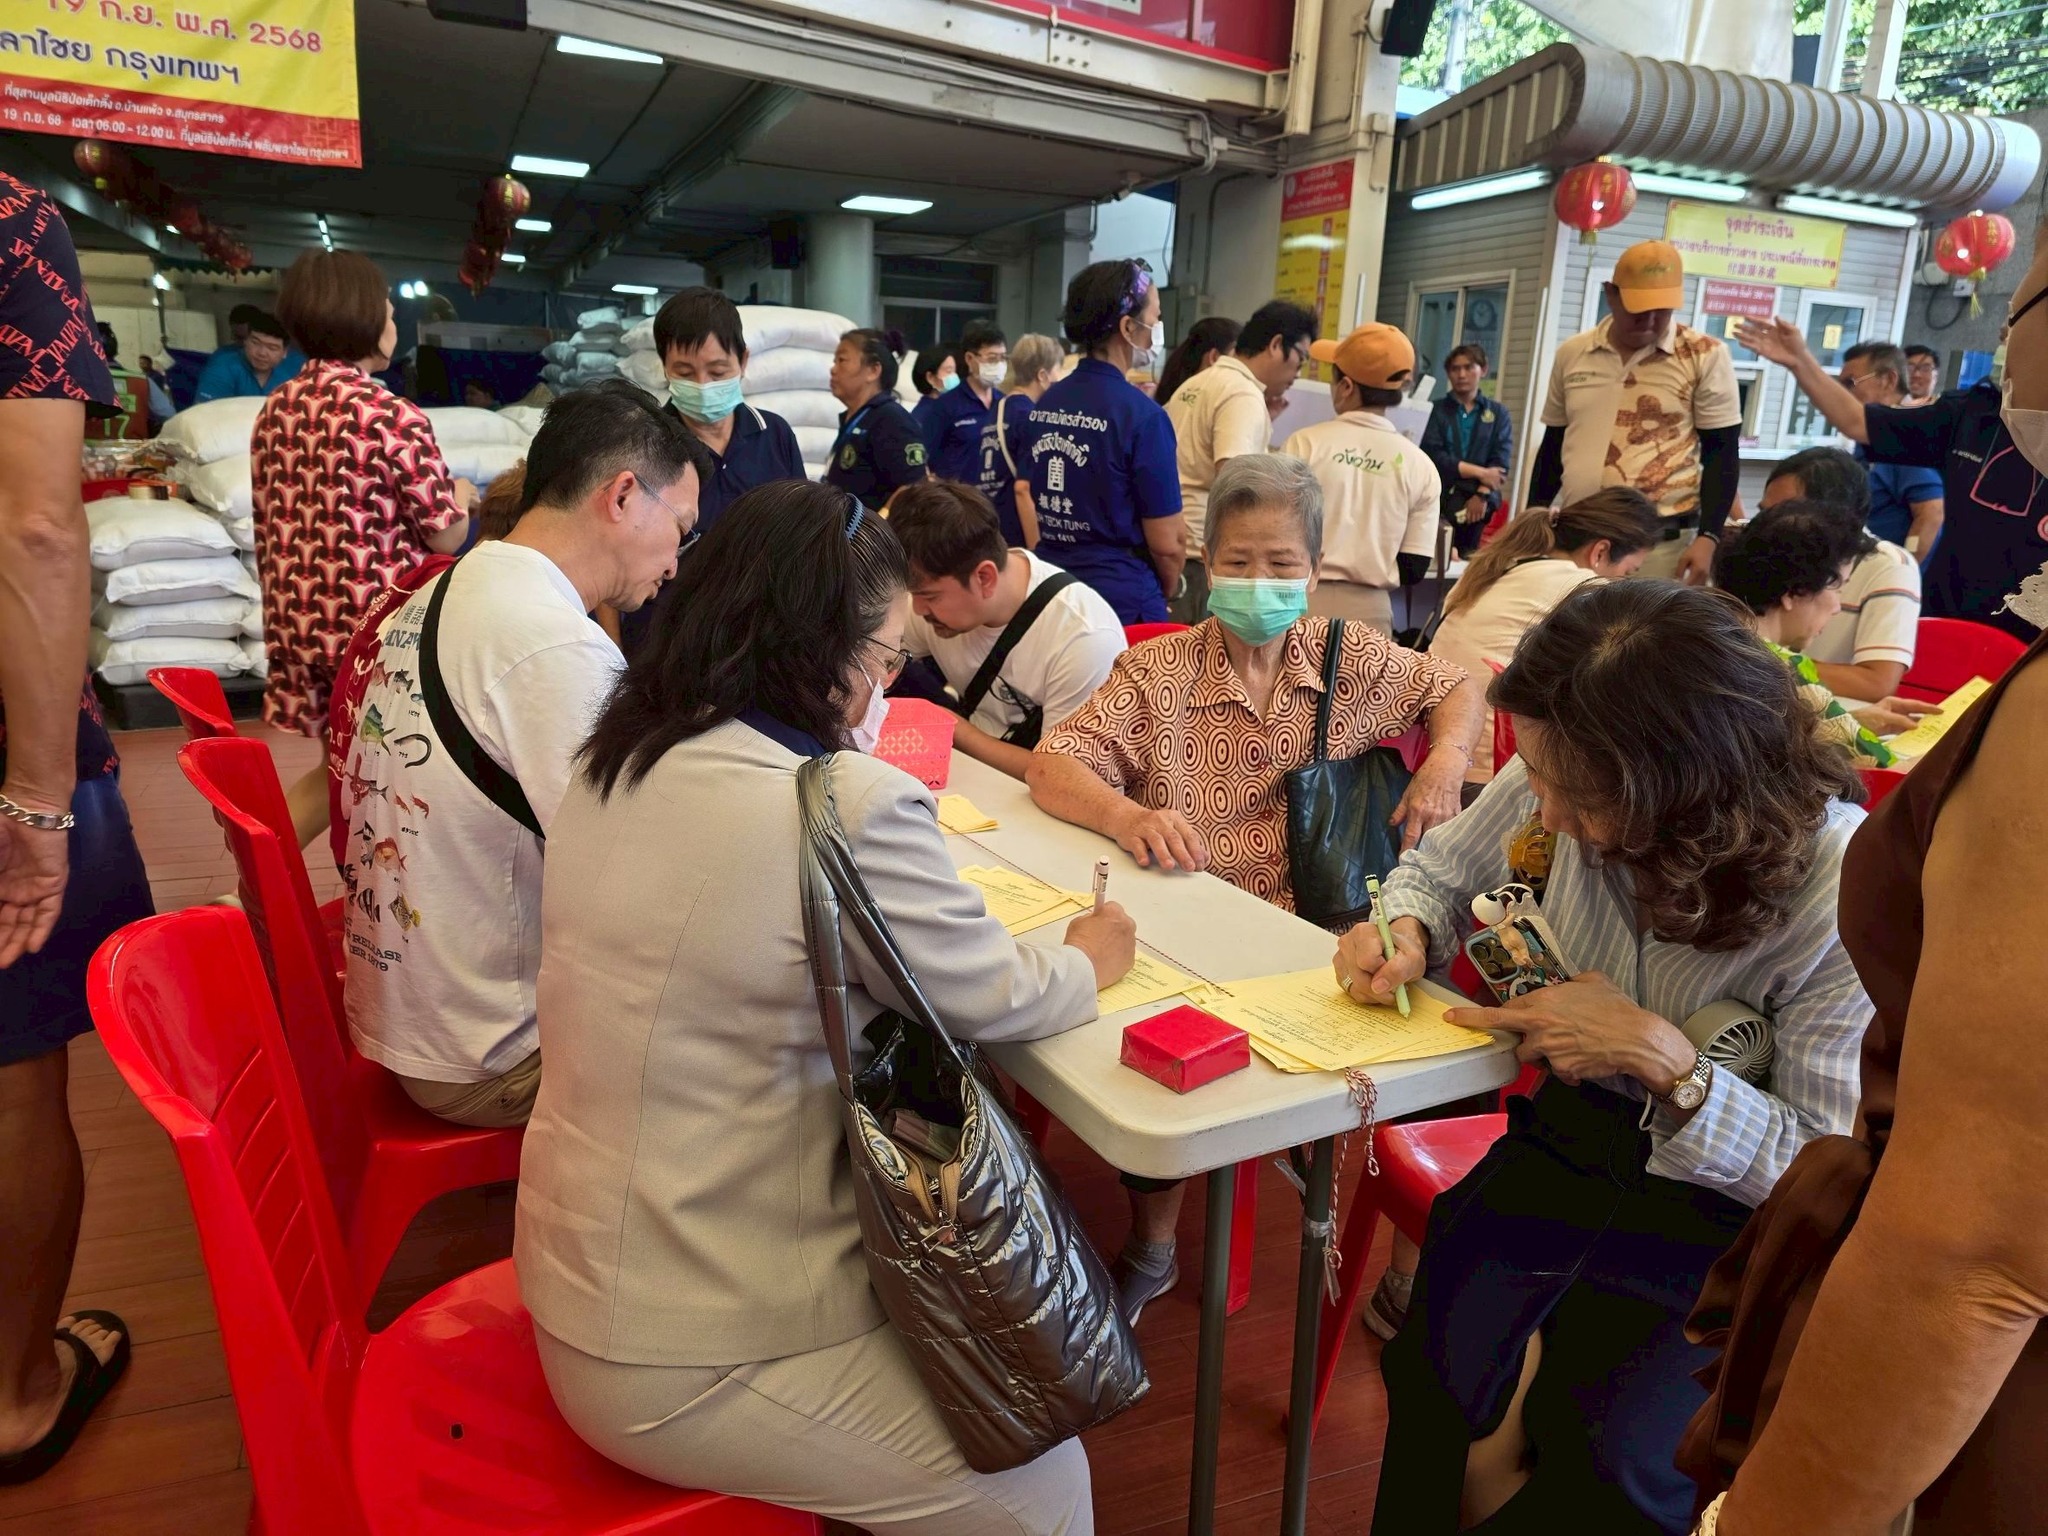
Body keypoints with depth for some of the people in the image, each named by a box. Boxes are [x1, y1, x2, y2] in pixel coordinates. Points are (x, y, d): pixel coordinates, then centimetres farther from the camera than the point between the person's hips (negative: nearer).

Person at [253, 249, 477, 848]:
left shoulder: (275, 408, 6)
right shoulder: (394, 416, -15)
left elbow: (268, 521, 14)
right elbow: (445, 537, -10)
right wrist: (460, 497, 10)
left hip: (296, 622, 7)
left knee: (339, 768, 19)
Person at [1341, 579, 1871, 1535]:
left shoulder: (1842, 892, -23)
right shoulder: (1561, 780, -15)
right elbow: (1439, 871, 4)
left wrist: (1662, 1058, -30)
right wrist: (1409, 932, -19)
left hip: (1735, 1202, -2)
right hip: (1574, 1135, 3)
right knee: (1445, 1383, -19)